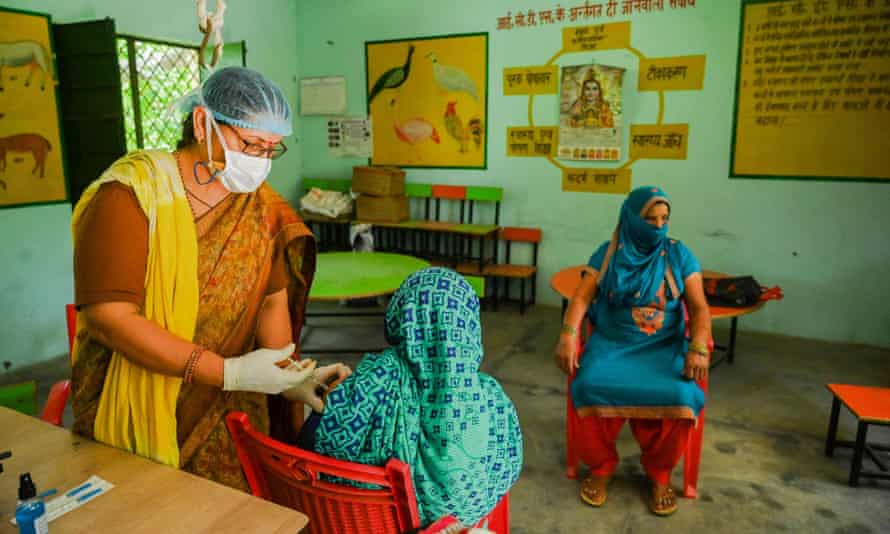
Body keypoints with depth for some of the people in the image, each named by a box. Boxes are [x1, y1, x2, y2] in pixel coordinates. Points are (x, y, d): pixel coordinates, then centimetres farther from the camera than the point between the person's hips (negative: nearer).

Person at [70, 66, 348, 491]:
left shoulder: (262, 206, -1)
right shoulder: (130, 195, -14)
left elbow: (272, 299, 2)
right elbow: (110, 317, -20)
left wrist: (286, 374, -13)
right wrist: (228, 371, -25)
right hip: (135, 418, -3)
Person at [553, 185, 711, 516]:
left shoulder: (679, 255, 3)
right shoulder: (607, 253, 2)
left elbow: (699, 307, -1)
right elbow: (582, 298, -4)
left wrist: (698, 348, -20)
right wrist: (568, 336, -23)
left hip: (663, 347, 1)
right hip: (612, 342, 0)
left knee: (679, 396, -28)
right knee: (593, 387, -29)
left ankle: (660, 473, 0)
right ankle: (601, 466, -3)